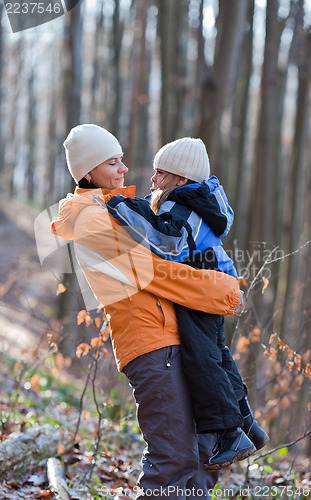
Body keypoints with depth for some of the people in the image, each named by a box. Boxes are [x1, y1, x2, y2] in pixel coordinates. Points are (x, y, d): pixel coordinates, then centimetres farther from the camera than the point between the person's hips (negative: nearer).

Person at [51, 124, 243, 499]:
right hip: (151, 343, -10)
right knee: (174, 458, -14)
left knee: (204, 450, 11)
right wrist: (225, 291, -6)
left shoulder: (112, 210, 23)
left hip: (172, 338, 10)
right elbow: (152, 271, -10)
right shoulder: (92, 218, -6)